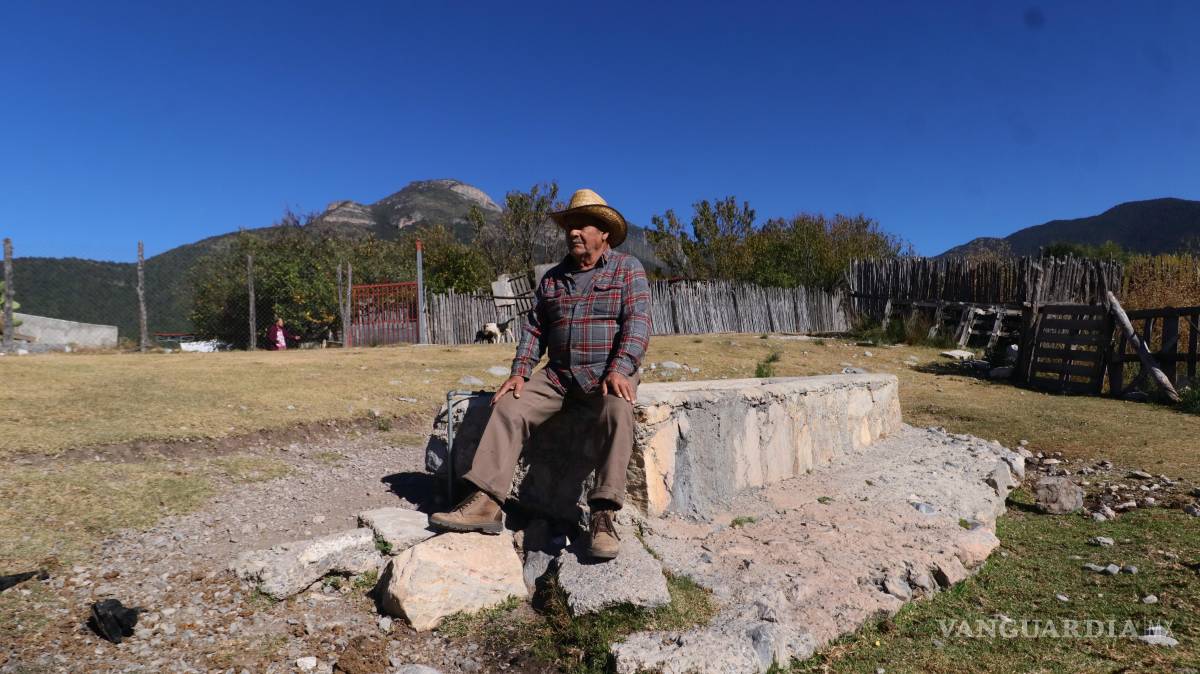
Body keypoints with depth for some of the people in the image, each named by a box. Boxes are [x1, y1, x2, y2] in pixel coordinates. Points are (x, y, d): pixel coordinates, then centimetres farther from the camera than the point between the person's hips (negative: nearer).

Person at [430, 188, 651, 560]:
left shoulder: (627, 270, 1)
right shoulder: (553, 278, 16)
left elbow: (638, 323, -11)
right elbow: (534, 327, 14)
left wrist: (619, 370, -26)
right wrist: (520, 371, -2)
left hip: (608, 374, -4)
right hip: (558, 375, 5)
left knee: (617, 411, -36)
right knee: (509, 406, -16)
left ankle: (603, 515, -34)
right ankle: (486, 502, -20)